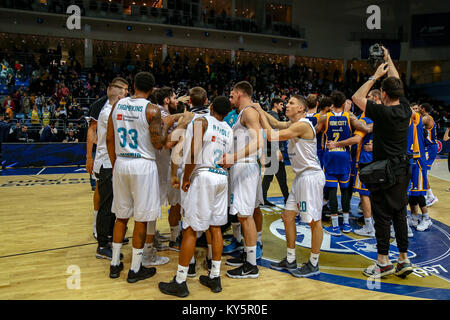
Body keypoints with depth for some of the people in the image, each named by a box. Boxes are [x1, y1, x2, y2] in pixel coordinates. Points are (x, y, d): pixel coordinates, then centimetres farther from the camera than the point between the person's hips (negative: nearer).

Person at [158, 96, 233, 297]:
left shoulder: (202, 121, -5)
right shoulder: (229, 130, 15)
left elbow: (193, 152, -14)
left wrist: (186, 177, -6)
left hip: (204, 175, -7)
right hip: (222, 177, 7)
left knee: (190, 229, -2)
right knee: (215, 228, 14)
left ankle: (180, 283, 5)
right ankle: (215, 278, 21)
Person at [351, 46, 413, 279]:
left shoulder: (383, 112, -17)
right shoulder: (405, 109, 3)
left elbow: (357, 97, -8)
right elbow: (397, 84, 19)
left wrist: (375, 76, -1)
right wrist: (388, 60, 28)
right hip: (402, 170, 7)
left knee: (382, 216, 1)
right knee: (399, 215, 13)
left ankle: (383, 262, 9)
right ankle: (404, 260, 20)